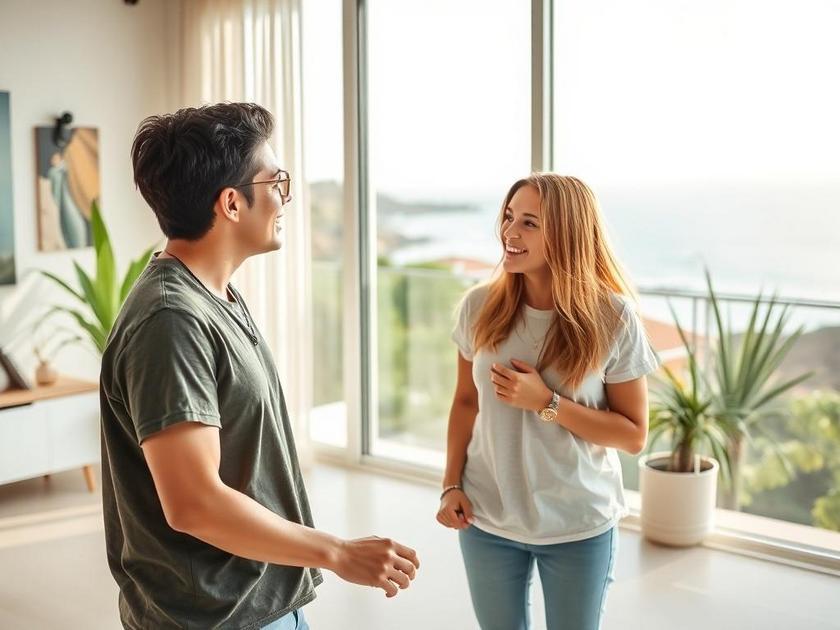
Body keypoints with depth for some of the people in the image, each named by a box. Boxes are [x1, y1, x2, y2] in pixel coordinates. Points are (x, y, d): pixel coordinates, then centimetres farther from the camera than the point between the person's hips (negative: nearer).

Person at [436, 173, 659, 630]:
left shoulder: (613, 318, -15)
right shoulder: (479, 306, -8)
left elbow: (634, 435, -10)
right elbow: (465, 401, 5)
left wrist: (546, 403, -21)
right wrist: (451, 484, -3)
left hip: (579, 526, -2)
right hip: (487, 518, 2)